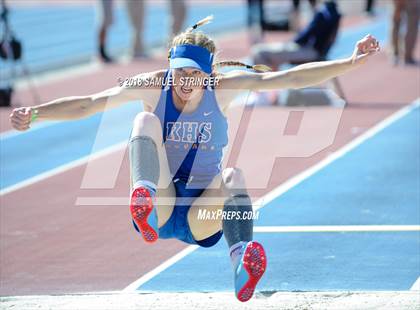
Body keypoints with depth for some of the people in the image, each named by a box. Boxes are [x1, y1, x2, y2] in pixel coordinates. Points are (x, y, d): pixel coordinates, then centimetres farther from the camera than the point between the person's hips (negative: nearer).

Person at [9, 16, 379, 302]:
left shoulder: (223, 87, -4)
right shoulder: (152, 87, -5)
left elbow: (290, 78, -11)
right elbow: (88, 103, -14)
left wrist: (350, 63, -19)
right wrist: (34, 113, -27)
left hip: (202, 217, 0)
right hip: (159, 212, 0)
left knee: (233, 177, -32)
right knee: (146, 119, -19)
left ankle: (242, 269, -56)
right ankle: (144, 198, -48)